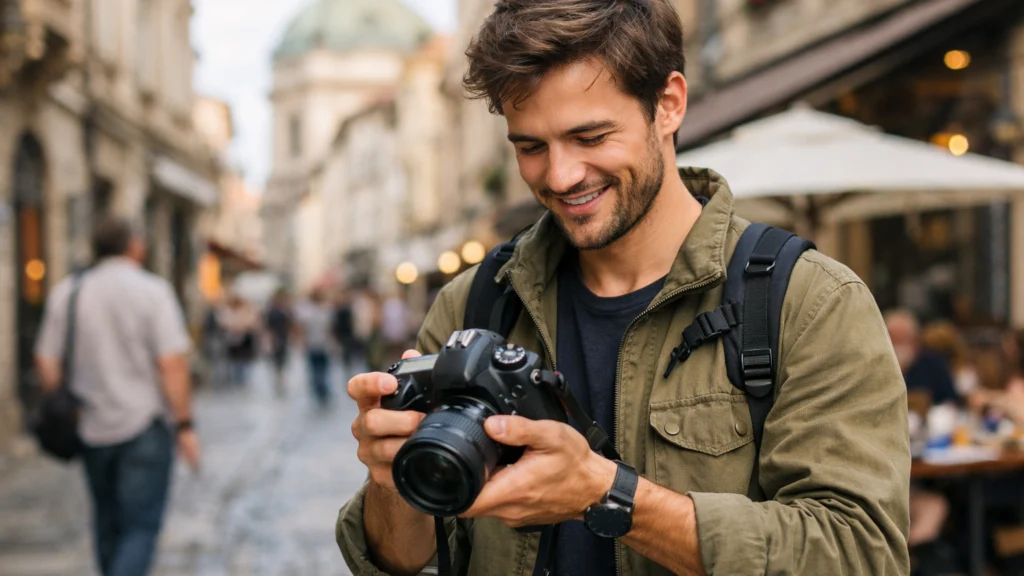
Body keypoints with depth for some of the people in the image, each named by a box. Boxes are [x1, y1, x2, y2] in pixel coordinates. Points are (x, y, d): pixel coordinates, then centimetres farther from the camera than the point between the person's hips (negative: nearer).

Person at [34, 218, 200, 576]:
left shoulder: (66, 293, 4)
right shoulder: (152, 291, -9)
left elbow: (46, 362, 4)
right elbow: (172, 364, -15)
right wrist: (184, 425, -10)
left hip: (91, 428, 5)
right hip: (143, 426, -4)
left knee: (108, 521, 20)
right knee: (141, 526, -2)